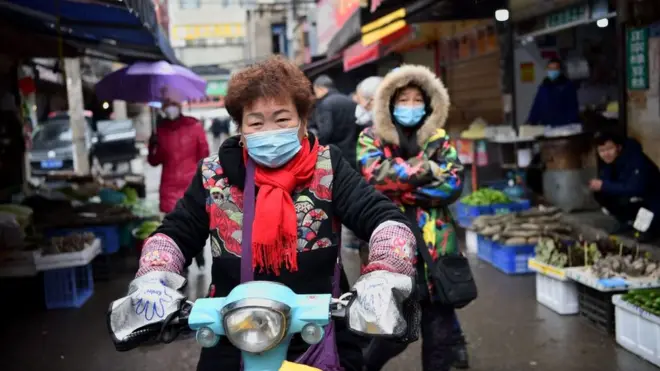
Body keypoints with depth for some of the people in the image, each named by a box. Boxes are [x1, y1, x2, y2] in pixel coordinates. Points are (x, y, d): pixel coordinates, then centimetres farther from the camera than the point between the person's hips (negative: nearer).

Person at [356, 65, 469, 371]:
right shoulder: (372, 138, 2)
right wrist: (427, 169, -14)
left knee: (439, 328, 10)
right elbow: (376, 174, -18)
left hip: (435, 245, 2)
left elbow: (454, 183, -7)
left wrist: (400, 189, -13)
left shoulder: (438, 139, 7)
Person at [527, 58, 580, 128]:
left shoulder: (568, 85, 0)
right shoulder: (543, 87, 13)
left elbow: (573, 108, -4)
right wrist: (531, 121, 2)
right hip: (546, 126, 3)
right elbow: (537, 106, 13)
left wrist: (571, 126, -14)